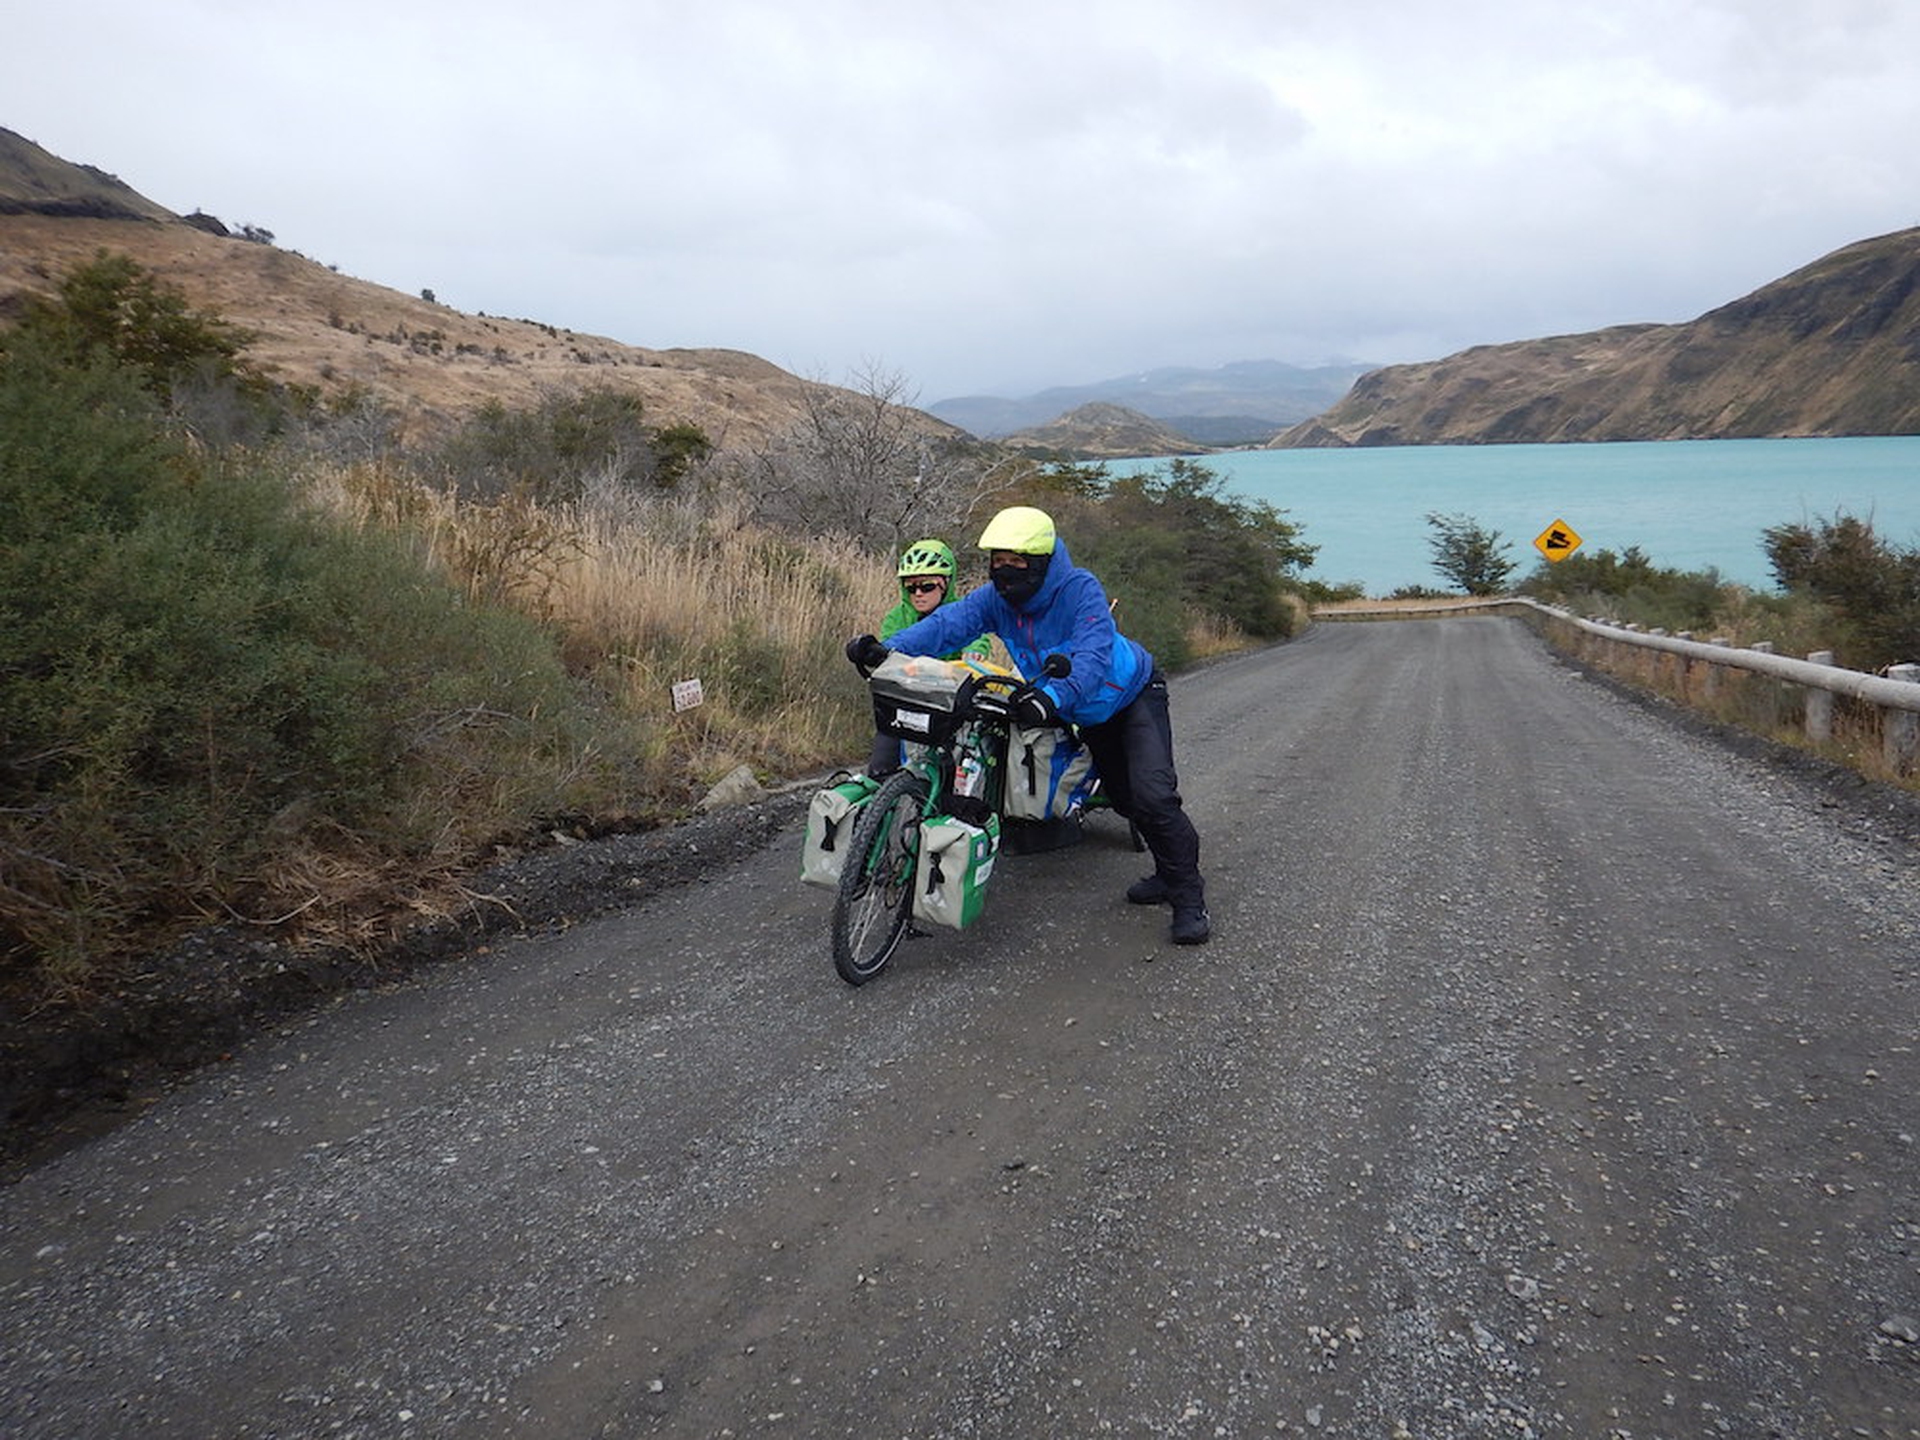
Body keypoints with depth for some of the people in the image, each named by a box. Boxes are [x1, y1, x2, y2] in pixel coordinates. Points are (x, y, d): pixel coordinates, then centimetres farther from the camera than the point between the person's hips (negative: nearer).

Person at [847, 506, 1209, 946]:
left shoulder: (1080, 589, -32)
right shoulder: (995, 597, -15)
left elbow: (1092, 658, -45)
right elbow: (948, 622, -30)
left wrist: (1052, 697, -63)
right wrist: (886, 650, -47)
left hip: (1133, 692, -6)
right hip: (1088, 713, 6)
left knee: (1152, 794, -20)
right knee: (1126, 798, 15)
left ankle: (1189, 896, -9)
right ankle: (1168, 875, 34)